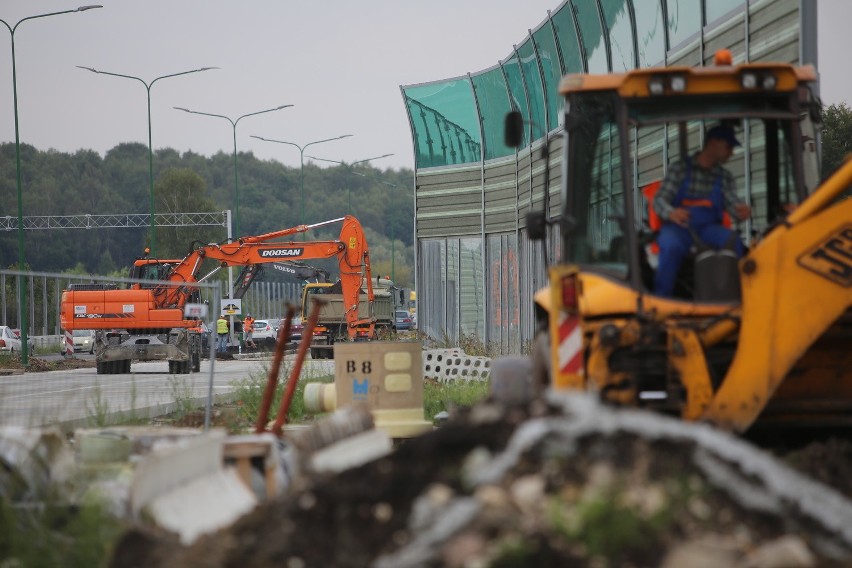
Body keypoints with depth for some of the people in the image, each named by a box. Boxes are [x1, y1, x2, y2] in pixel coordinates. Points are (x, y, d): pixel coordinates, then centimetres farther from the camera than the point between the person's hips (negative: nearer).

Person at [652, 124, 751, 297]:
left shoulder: (724, 177, 18)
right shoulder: (680, 169, 7)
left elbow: (733, 205, 6)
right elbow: (659, 200, -1)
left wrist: (742, 211, -21)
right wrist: (671, 213, -26)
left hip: (709, 229, 3)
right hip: (678, 226, -3)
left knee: (733, 241, -30)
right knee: (671, 247, -37)